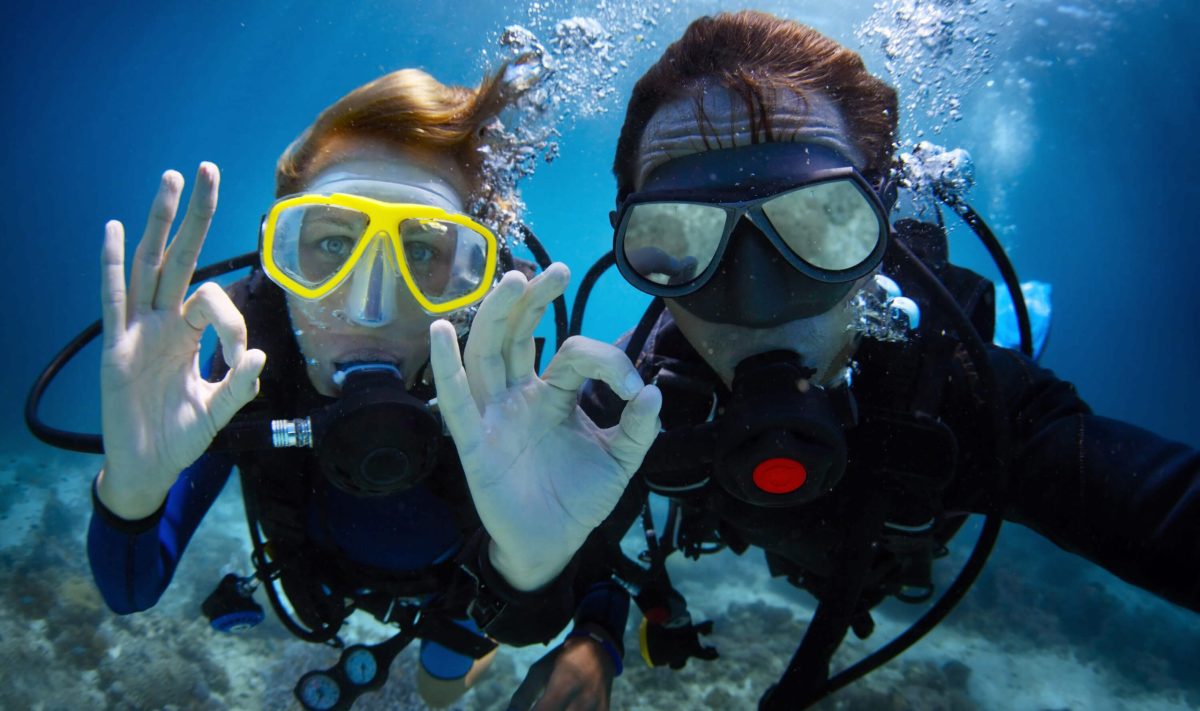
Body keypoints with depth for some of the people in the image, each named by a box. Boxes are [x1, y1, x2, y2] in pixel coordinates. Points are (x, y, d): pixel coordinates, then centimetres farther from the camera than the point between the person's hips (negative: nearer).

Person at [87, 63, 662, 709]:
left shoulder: (502, 380, -39)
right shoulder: (250, 349, -35)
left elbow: (528, 630, -32)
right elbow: (130, 593, -30)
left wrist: (530, 570, -58)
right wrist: (130, 494, -54)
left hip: (453, 576, -1)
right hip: (325, 576, 2)